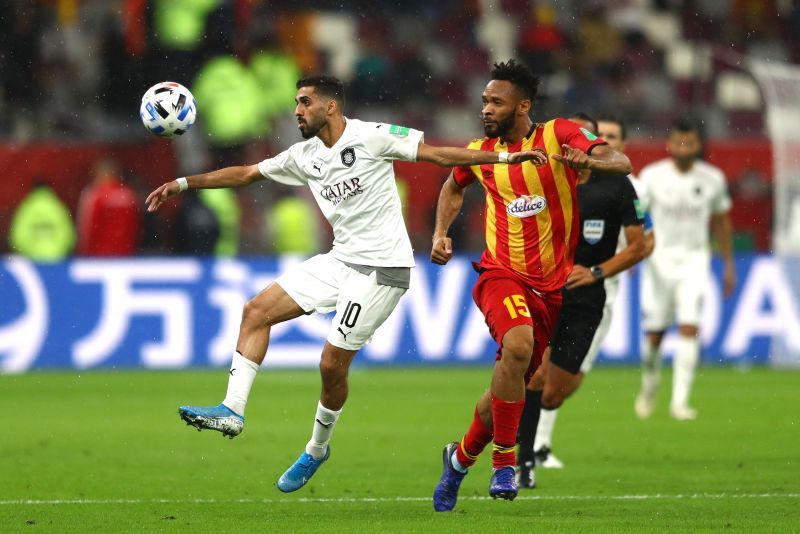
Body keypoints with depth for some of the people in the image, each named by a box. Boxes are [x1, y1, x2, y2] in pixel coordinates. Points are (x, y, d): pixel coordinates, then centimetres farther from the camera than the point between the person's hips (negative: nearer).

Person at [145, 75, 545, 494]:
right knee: (257, 310, -3)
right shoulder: (304, 156, 10)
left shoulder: (371, 137, -10)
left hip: (382, 268, -7)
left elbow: (438, 154, -8)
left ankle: (317, 449, 16)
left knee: (332, 361, -7)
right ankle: (233, 411, -4)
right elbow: (245, 174, 17)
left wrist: (504, 157, -14)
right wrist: (183, 184, 14)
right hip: (340, 261, 7)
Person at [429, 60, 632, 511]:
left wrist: (587, 159, -36)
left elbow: (621, 162, -15)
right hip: (503, 273, -1)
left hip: (553, 284, 1)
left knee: (511, 387, 8)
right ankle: (504, 462, -22)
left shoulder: (559, 135, -4)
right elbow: (453, 187, 29)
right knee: (517, 344, -32)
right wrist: (440, 234, 14)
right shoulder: (480, 152, 6)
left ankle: (461, 457, 35)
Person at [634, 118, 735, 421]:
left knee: (689, 328, -15)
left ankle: (680, 401, -14)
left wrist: (728, 264, 15)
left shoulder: (712, 179, 1)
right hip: (660, 258, 0)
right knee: (653, 333, 2)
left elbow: (720, 221, 13)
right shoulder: (652, 176, -4)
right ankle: (649, 387, 32)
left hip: (695, 261, 0)